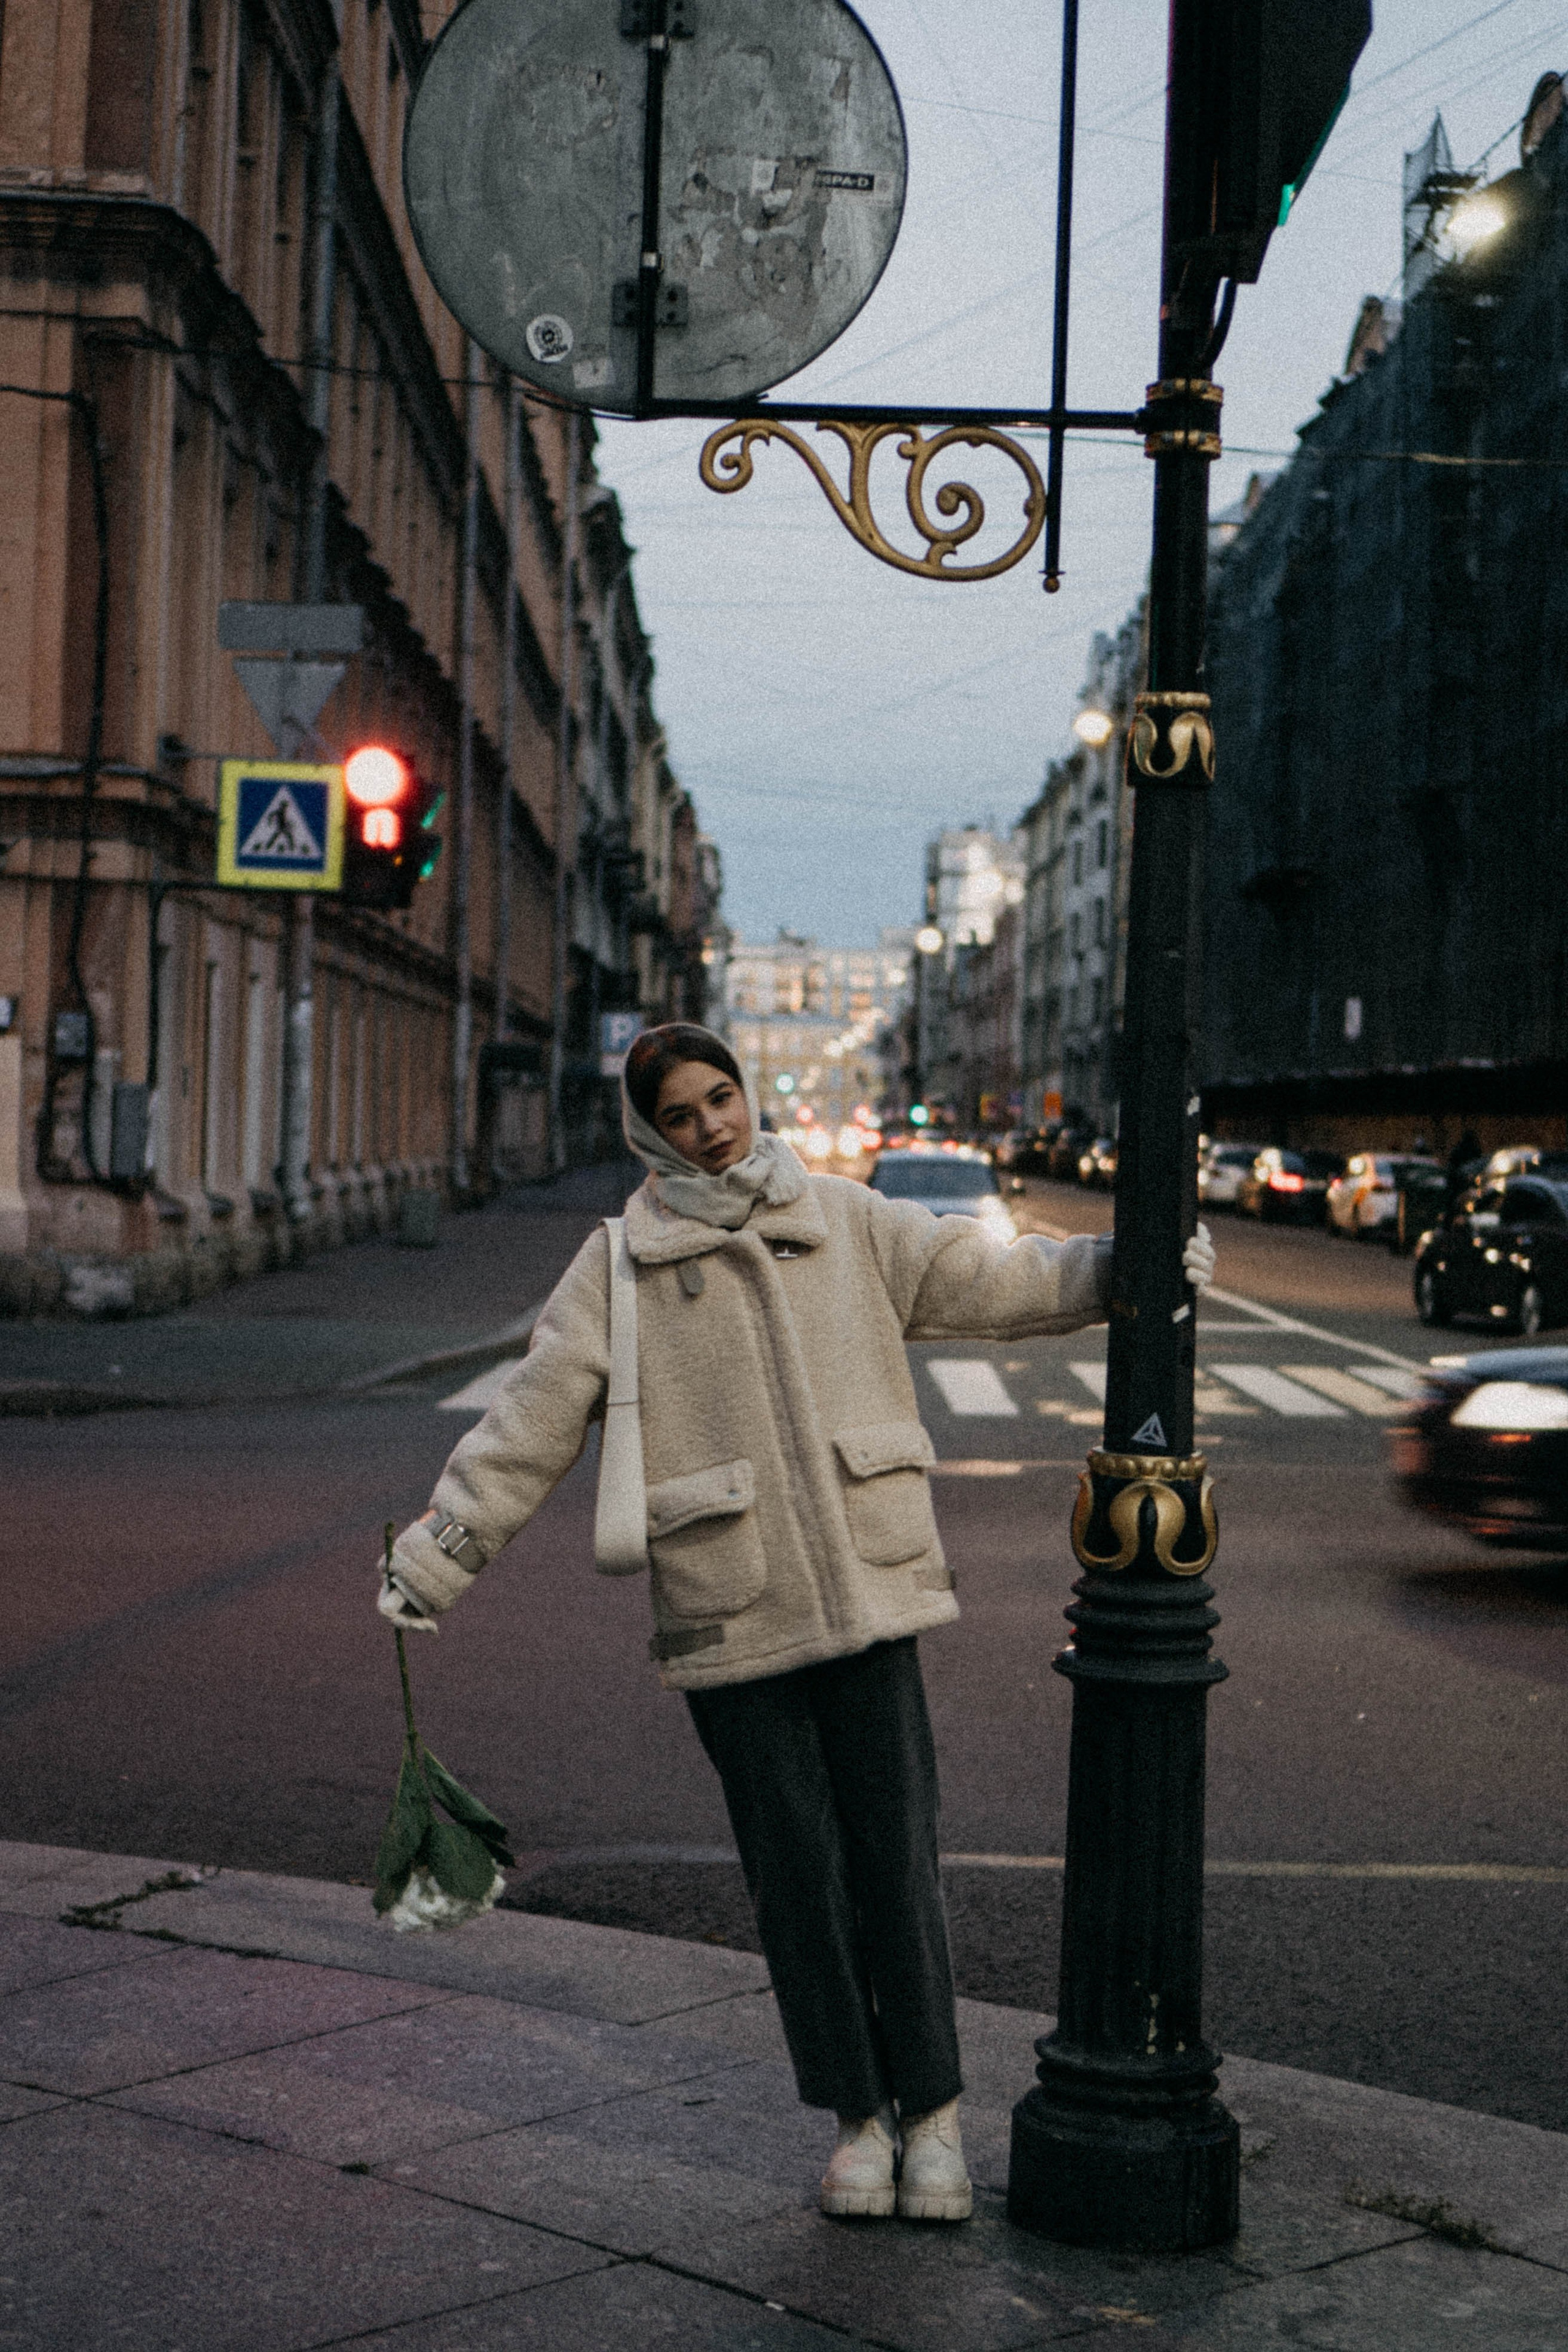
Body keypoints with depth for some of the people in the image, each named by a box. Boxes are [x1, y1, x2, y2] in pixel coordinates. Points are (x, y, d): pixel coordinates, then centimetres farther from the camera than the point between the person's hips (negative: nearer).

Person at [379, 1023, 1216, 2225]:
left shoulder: (846, 1221, 8)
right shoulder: (618, 1267, 2)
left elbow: (984, 1276, 5)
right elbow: (531, 1424, 1)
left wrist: (1121, 1264, -9)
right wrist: (434, 1557, -3)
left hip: (867, 1596, 1)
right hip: (729, 1618, -1)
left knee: (898, 1860, 1)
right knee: (796, 1877, 5)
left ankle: (934, 2114, 17)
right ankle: (858, 2118, 21)